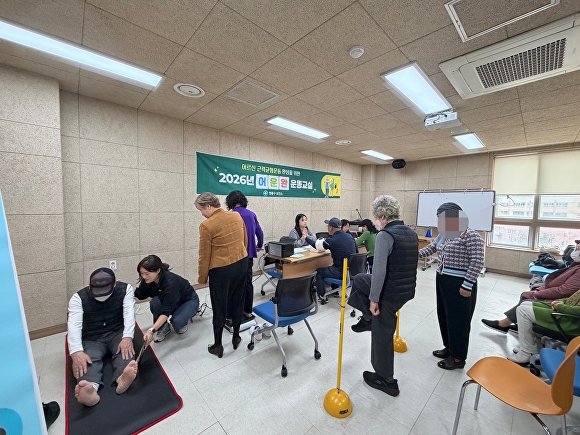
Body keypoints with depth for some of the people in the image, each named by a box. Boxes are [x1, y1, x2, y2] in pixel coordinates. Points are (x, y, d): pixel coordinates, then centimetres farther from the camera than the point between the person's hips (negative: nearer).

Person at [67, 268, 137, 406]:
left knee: (125, 349, -31)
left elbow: (129, 313, -22)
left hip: (118, 333, 0)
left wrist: (127, 337, -38)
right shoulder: (78, 298, -12)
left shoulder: (125, 289, -13)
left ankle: (121, 379, -54)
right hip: (92, 339, 0)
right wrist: (76, 352, -38)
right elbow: (73, 325, -23)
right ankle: (91, 389, -56)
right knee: (89, 359, -31)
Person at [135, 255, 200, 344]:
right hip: (169, 300, 6)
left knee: (176, 321, -32)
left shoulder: (170, 282, -38)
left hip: (189, 300, -6)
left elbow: (167, 311, -37)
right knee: (154, 303, -25)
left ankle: (182, 320, 3)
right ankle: (163, 328, -2)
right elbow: (140, 294, -2)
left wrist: (151, 330, -44)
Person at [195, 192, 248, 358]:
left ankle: (218, 346, 31)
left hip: (221, 270, -5)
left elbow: (204, 256, -11)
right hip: (242, 264, 6)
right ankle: (236, 337, 38)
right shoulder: (237, 216, 0)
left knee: (219, 307, 13)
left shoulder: (206, 225, -16)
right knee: (237, 302, 20)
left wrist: (202, 278, 2)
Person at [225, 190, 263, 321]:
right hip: (249, 254, 5)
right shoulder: (252, 214, 3)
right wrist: (259, 246, 24)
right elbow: (260, 232, 7)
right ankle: (248, 311, 28)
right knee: (248, 282, 16)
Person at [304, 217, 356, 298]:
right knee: (332, 267, 32)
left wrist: (306, 238, 15)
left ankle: (322, 297, 13)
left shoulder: (331, 240, -17)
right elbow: (356, 252, 14)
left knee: (319, 271, 7)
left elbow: (316, 245, -2)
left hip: (342, 272, -8)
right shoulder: (350, 237, 3)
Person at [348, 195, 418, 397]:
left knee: (382, 335, 14)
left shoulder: (385, 235, -23)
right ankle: (368, 319, 35)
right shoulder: (412, 234, 5)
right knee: (359, 280, 23)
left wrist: (373, 299, -16)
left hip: (390, 293, -9)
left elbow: (379, 272, -27)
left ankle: (386, 380, 35)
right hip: (407, 290, 9)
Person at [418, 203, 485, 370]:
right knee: (444, 316, 18)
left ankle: (458, 358, 22)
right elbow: (430, 248, 17)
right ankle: (449, 348, 36)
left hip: (460, 285, -8)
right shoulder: (444, 235, 8)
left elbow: (477, 263, -18)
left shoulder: (472, 236, -16)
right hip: (442, 281, 8)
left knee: (458, 320, 5)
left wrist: (467, 285, -19)